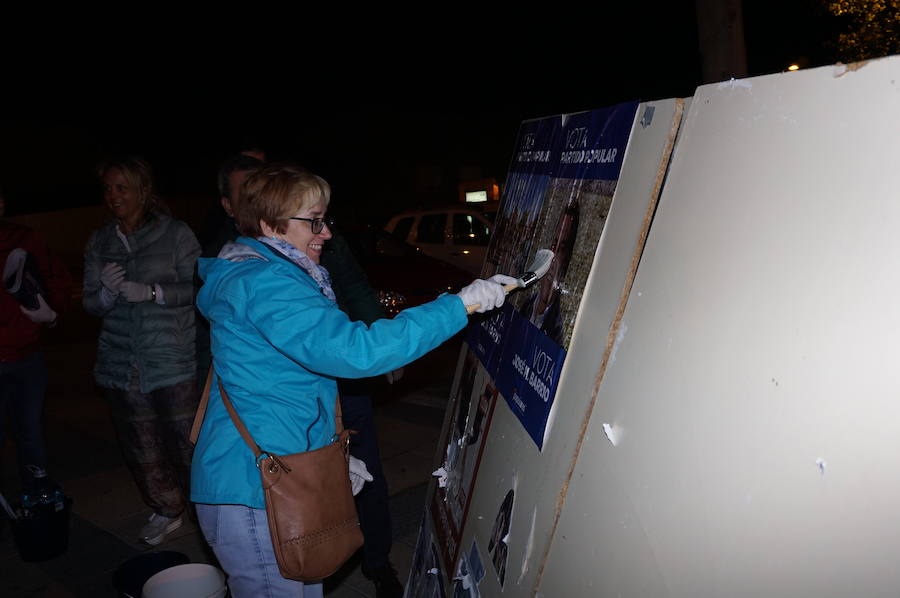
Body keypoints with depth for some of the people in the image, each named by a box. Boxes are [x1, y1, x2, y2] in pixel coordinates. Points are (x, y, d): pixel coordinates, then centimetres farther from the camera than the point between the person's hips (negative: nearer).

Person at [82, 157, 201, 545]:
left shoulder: (175, 233, -4)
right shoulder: (99, 242, 10)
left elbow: (197, 287, -8)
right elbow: (91, 304, 9)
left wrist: (151, 291, -21)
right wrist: (107, 291, -13)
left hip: (172, 362, -4)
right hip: (121, 364, 4)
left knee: (186, 440, 0)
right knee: (141, 447, 11)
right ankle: (166, 511, 30)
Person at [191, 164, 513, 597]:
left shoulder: (260, 276, 14)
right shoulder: (266, 284, -21)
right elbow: (353, 350, -33)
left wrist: (328, 453, 18)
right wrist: (460, 305, -29)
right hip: (254, 491, -10)